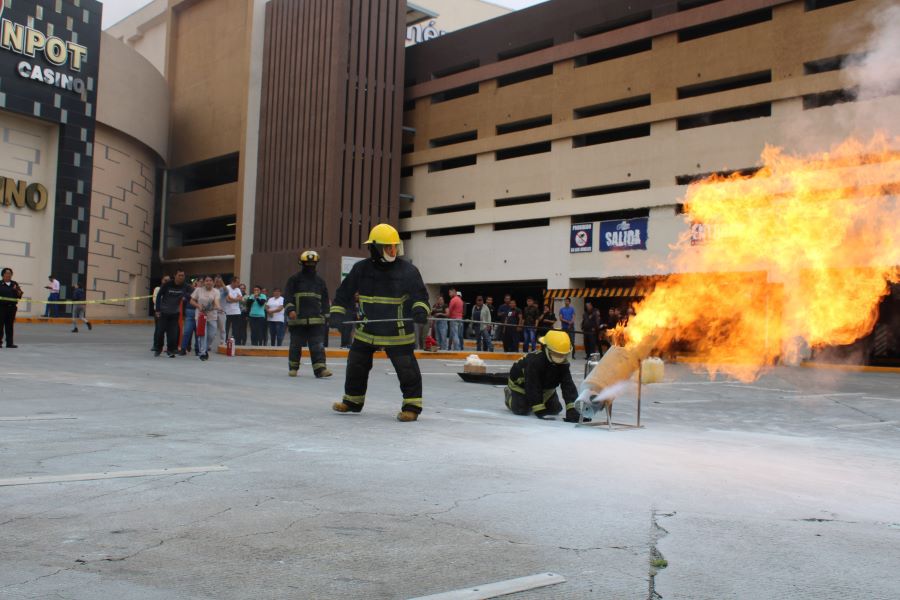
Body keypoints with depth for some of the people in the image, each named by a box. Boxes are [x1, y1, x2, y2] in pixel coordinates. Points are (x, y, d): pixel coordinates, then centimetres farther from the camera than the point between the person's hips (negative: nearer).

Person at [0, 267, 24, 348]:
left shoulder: (14, 284, 11)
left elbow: (19, 296, 10)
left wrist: (17, 290, -8)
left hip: (12, 307, 4)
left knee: (10, 325, 7)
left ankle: (9, 343, 11)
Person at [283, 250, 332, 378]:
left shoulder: (320, 282, 14)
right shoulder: (294, 279, 3)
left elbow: (324, 301, 17)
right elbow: (288, 296, -3)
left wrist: (325, 317, 12)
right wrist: (290, 310, -18)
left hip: (316, 320, 2)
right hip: (297, 319, -2)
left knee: (318, 345, -7)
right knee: (296, 345, 6)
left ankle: (320, 368, -11)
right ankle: (293, 367, 19)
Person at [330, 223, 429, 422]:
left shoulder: (407, 270, -10)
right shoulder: (361, 269, -1)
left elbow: (419, 294, -10)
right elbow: (345, 292, 8)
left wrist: (420, 309, -29)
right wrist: (337, 311, -3)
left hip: (398, 332, -3)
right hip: (367, 330, 4)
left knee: (407, 369, -8)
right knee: (356, 366, 13)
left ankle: (411, 406, 6)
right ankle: (353, 401, 32)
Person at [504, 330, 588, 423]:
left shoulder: (563, 363, -25)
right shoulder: (534, 361, -42)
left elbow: (568, 385, -30)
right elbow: (533, 387, -42)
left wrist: (572, 408, -41)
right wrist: (539, 410, -45)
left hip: (545, 385, 6)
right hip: (521, 383, -6)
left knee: (555, 409, 2)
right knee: (521, 410, -16)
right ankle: (509, 394, 17)